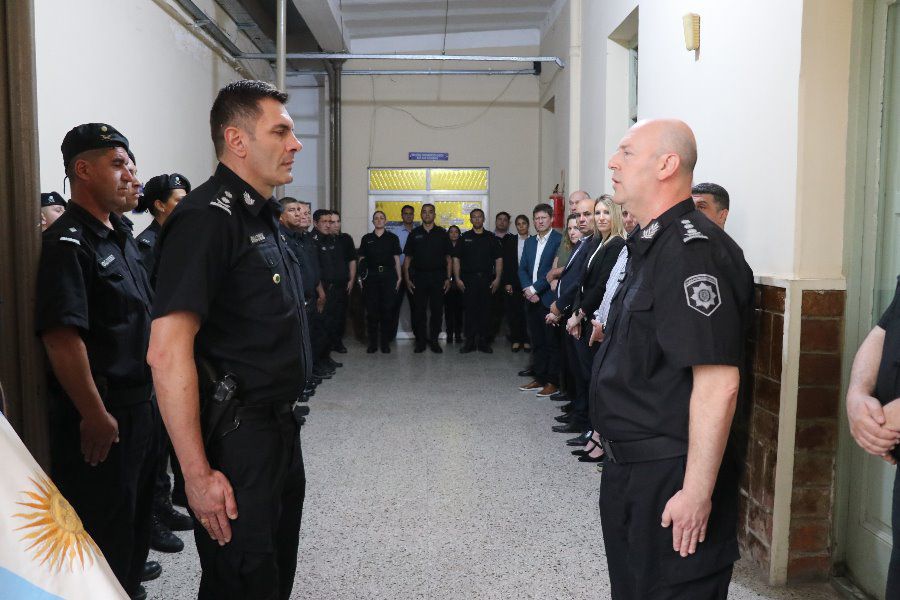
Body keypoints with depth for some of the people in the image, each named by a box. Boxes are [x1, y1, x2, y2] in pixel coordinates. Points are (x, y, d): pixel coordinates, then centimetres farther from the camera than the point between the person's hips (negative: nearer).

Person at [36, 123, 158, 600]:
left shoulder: (120, 238, 12)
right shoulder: (67, 243, -17)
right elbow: (62, 337, -25)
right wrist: (96, 416, -23)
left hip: (139, 406, 9)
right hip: (100, 419, -9)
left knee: (137, 517, 22)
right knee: (104, 529, 5)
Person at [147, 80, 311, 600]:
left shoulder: (263, 217, 12)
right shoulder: (207, 218, -18)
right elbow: (167, 352, -25)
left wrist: (285, 419, 18)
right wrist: (198, 474, -24)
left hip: (281, 430, 9)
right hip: (236, 441, -9)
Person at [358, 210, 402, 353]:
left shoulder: (393, 238, 9)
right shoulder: (366, 238, 10)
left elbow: (397, 259, 8)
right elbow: (361, 259, 10)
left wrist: (399, 277, 1)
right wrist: (360, 277, 1)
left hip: (388, 275, 0)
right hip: (371, 276, 1)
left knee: (387, 309, -1)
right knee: (371, 309, 0)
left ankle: (385, 342, 8)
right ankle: (372, 343, 7)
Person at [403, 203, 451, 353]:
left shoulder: (442, 233, 7)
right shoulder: (414, 234, 8)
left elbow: (448, 258, 6)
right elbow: (407, 258, 7)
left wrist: (448, 278, -2)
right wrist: (407, 279, -1)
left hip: (438, 277, 0)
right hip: (419, 277, 0)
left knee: (437, 310, 2)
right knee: (419, 311, 2)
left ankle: (434, 340, 13)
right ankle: (420, 341, 11)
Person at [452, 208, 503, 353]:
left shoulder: (491, 238, 8)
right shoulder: (464, 237, 8)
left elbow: (498, 260, 7)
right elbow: (456, 259, 5)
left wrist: (497, 279, -3)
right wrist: (457, 279, -4)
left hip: (486, 279, 1)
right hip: (468, 279, 0)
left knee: (485, 311, 2)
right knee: (470, 311, 0)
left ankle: (483, 342, 11)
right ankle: (470, 342, 7)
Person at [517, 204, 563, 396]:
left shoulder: (559, 240, -8)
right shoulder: (529, 242, 15)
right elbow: (522, 268, 10)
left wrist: (534, 288, -14)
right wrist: (527, 289, -6)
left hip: (549, 298, -7)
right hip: (532, 299, 7)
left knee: (552, 342, 0)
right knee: (537, 341, 12)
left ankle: (553, 382, 7)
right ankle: (539, 378, 22)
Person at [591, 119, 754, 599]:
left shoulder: (692, 250, -21)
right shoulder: (650, 245, 11)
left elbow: (719, 382, -27)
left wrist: (697, 493, -25)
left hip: (671, 479, -10)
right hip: (629, 467, 10)